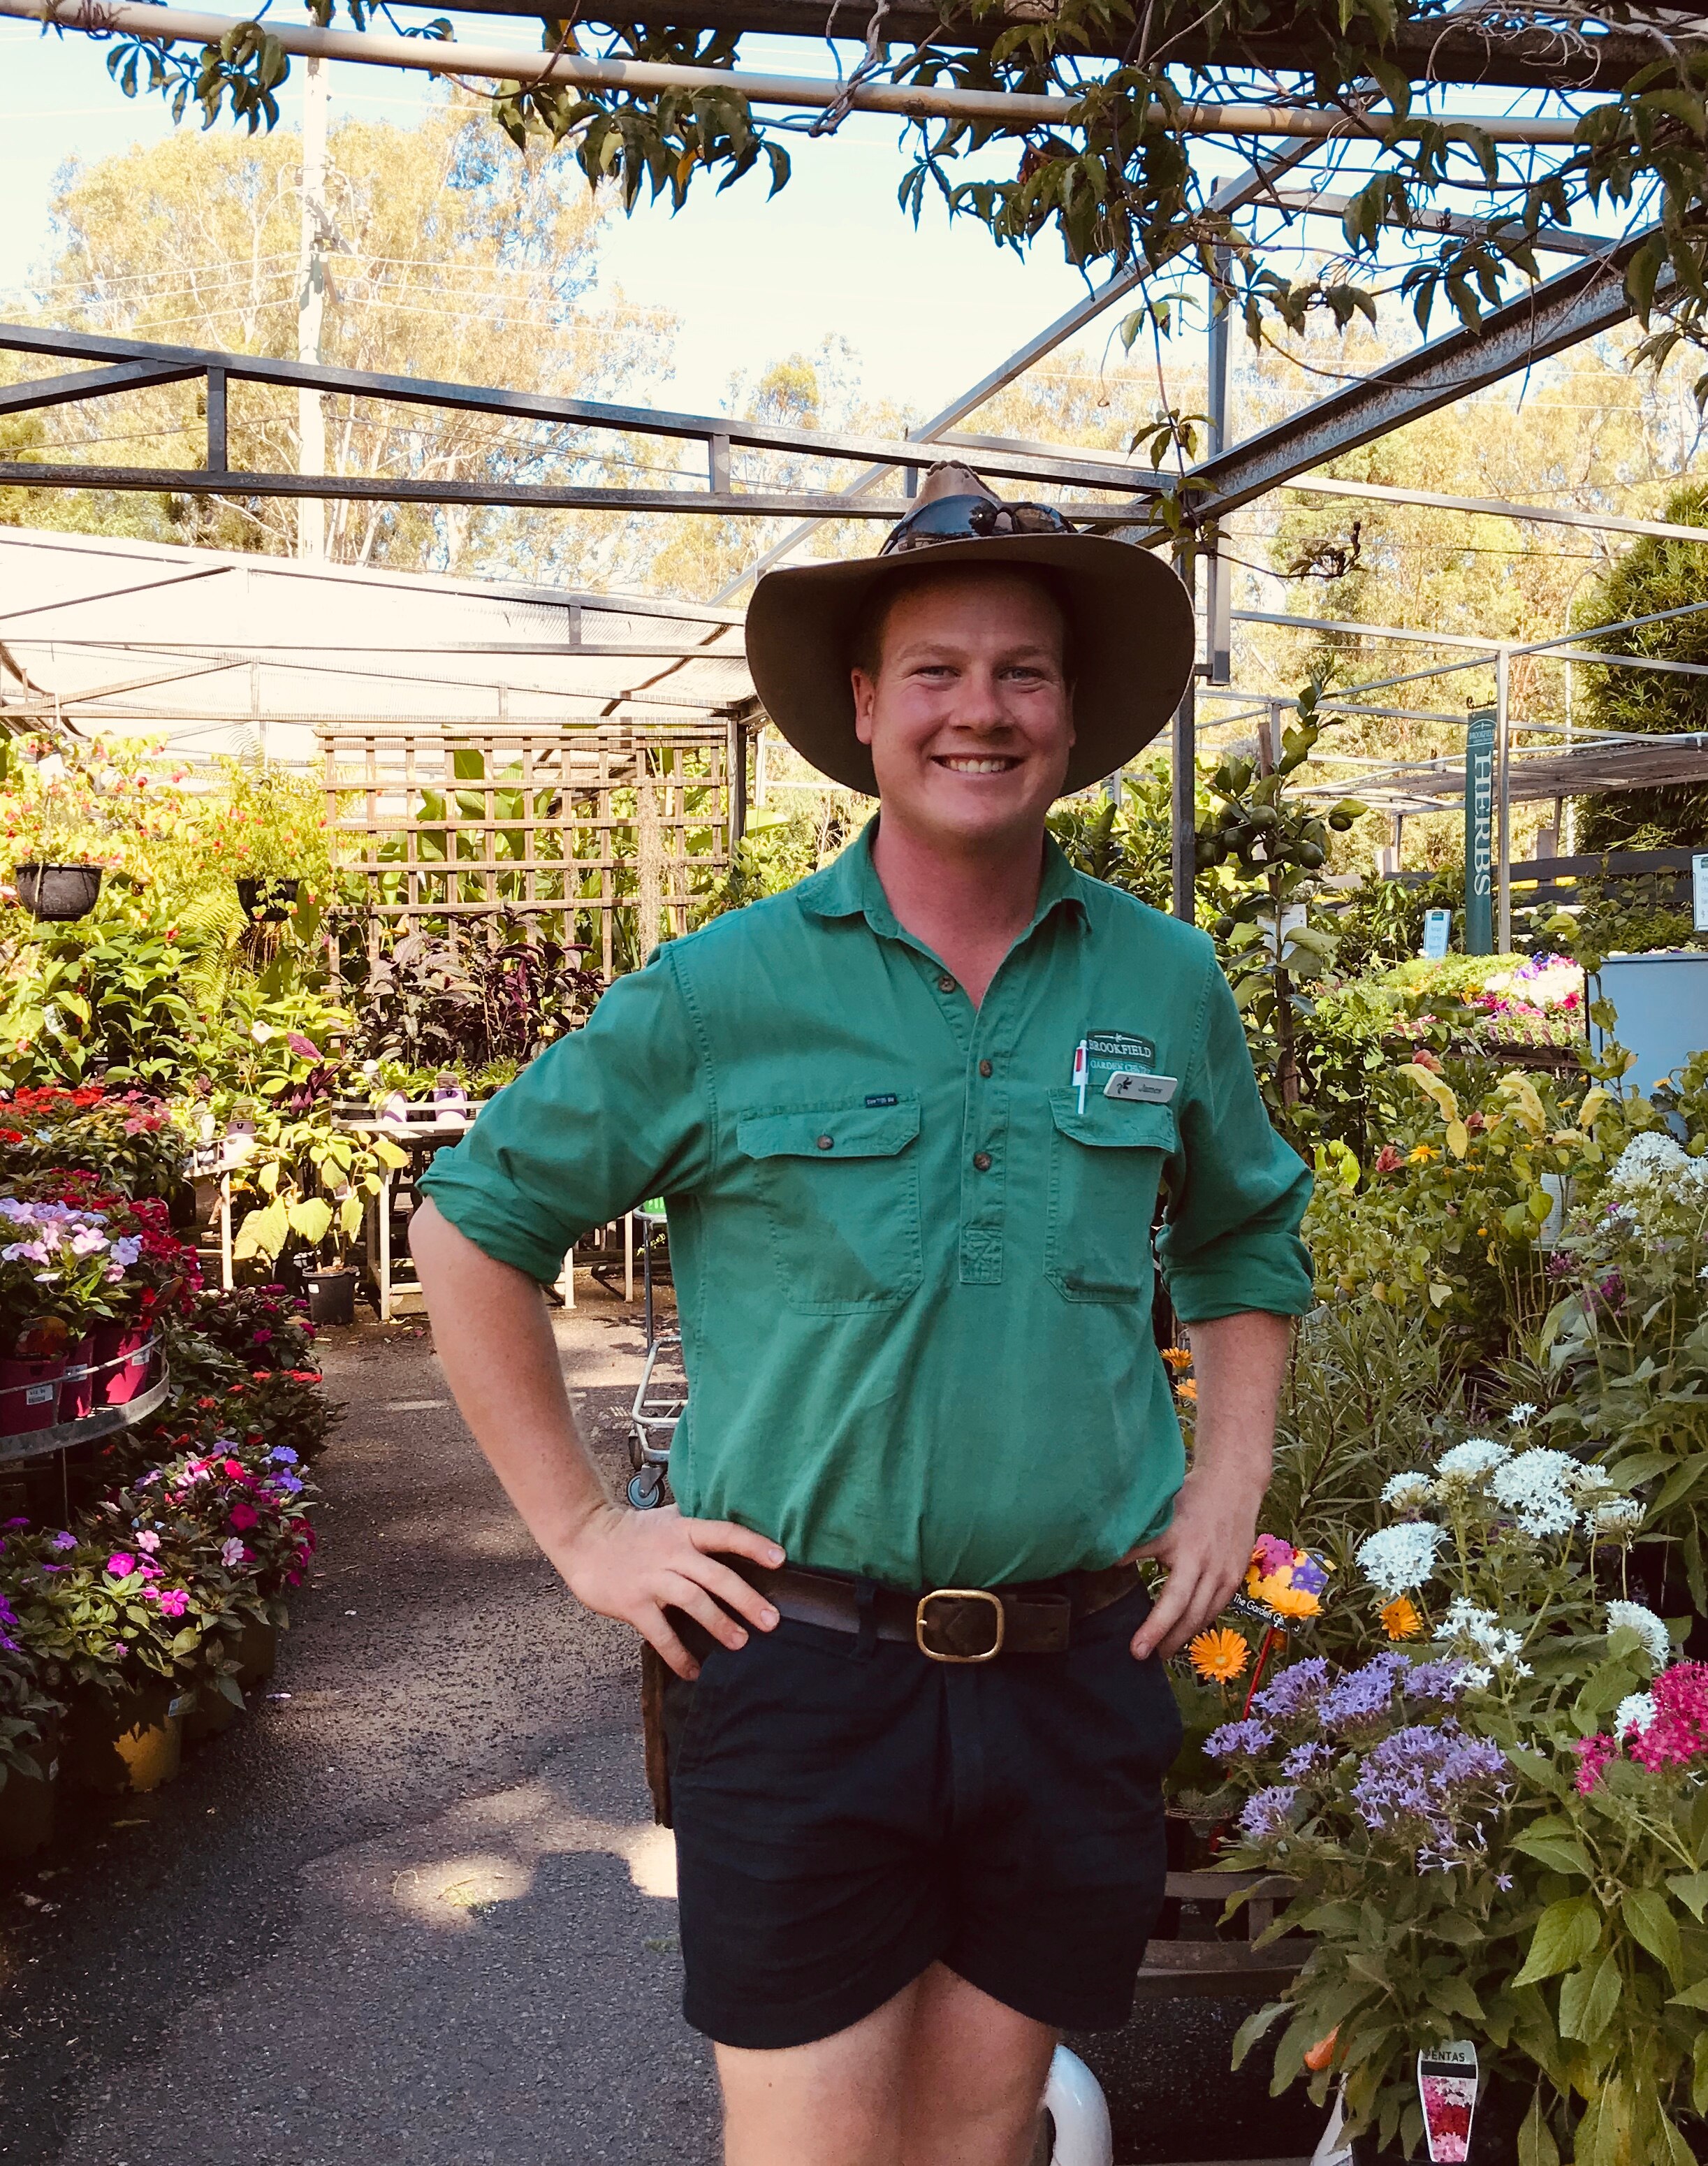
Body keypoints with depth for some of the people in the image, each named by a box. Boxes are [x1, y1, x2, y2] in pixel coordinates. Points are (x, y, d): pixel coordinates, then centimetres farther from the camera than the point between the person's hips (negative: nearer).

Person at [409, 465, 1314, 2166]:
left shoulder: (1164, 983, 3)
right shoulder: (723, 993, -7)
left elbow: (1249, 1243, 20)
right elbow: (470, 1227, 2)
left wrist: (1228, 1487, 9)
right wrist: (581, 1531, -1)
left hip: (1077, 1682, 3)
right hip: (802, 1674, -2)